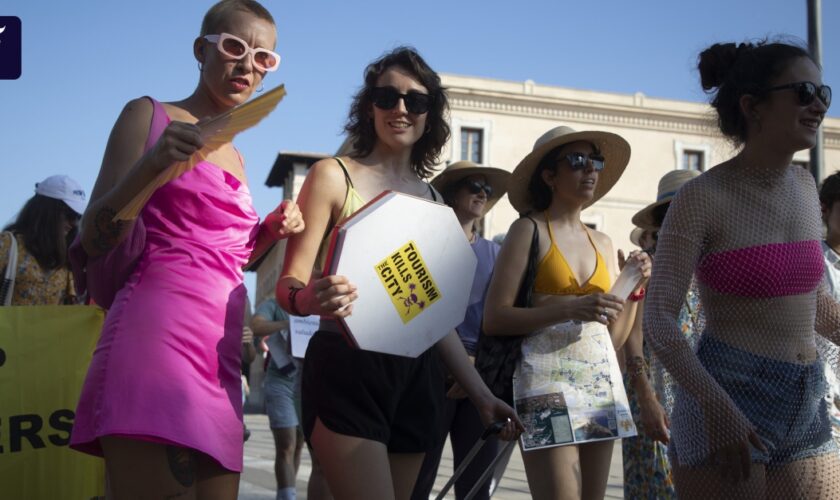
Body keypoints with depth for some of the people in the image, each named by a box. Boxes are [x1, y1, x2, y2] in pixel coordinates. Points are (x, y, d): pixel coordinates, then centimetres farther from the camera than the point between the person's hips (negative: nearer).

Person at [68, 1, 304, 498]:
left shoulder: (234, 154, 22)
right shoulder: (150, 115, 4)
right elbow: (95, 240, -2)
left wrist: (270, 231, 10)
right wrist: (152, 164, -17)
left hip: (220, 350, 7)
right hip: (157, 332, -7)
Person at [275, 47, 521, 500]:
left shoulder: (433, 200, 14)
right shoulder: (333, 175, -1)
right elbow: (289, 285, -7)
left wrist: (480, 394, 13)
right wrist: (312, 299, -31)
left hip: (415, 378, 6)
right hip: (346, 371, -5)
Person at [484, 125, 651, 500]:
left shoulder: (602, 242, 14)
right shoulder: (529, 230, -2)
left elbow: (614, 338, 16)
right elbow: (494, 319, -11)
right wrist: (569, 308, -19)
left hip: (601, 381, 6)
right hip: (546, 380, -6)